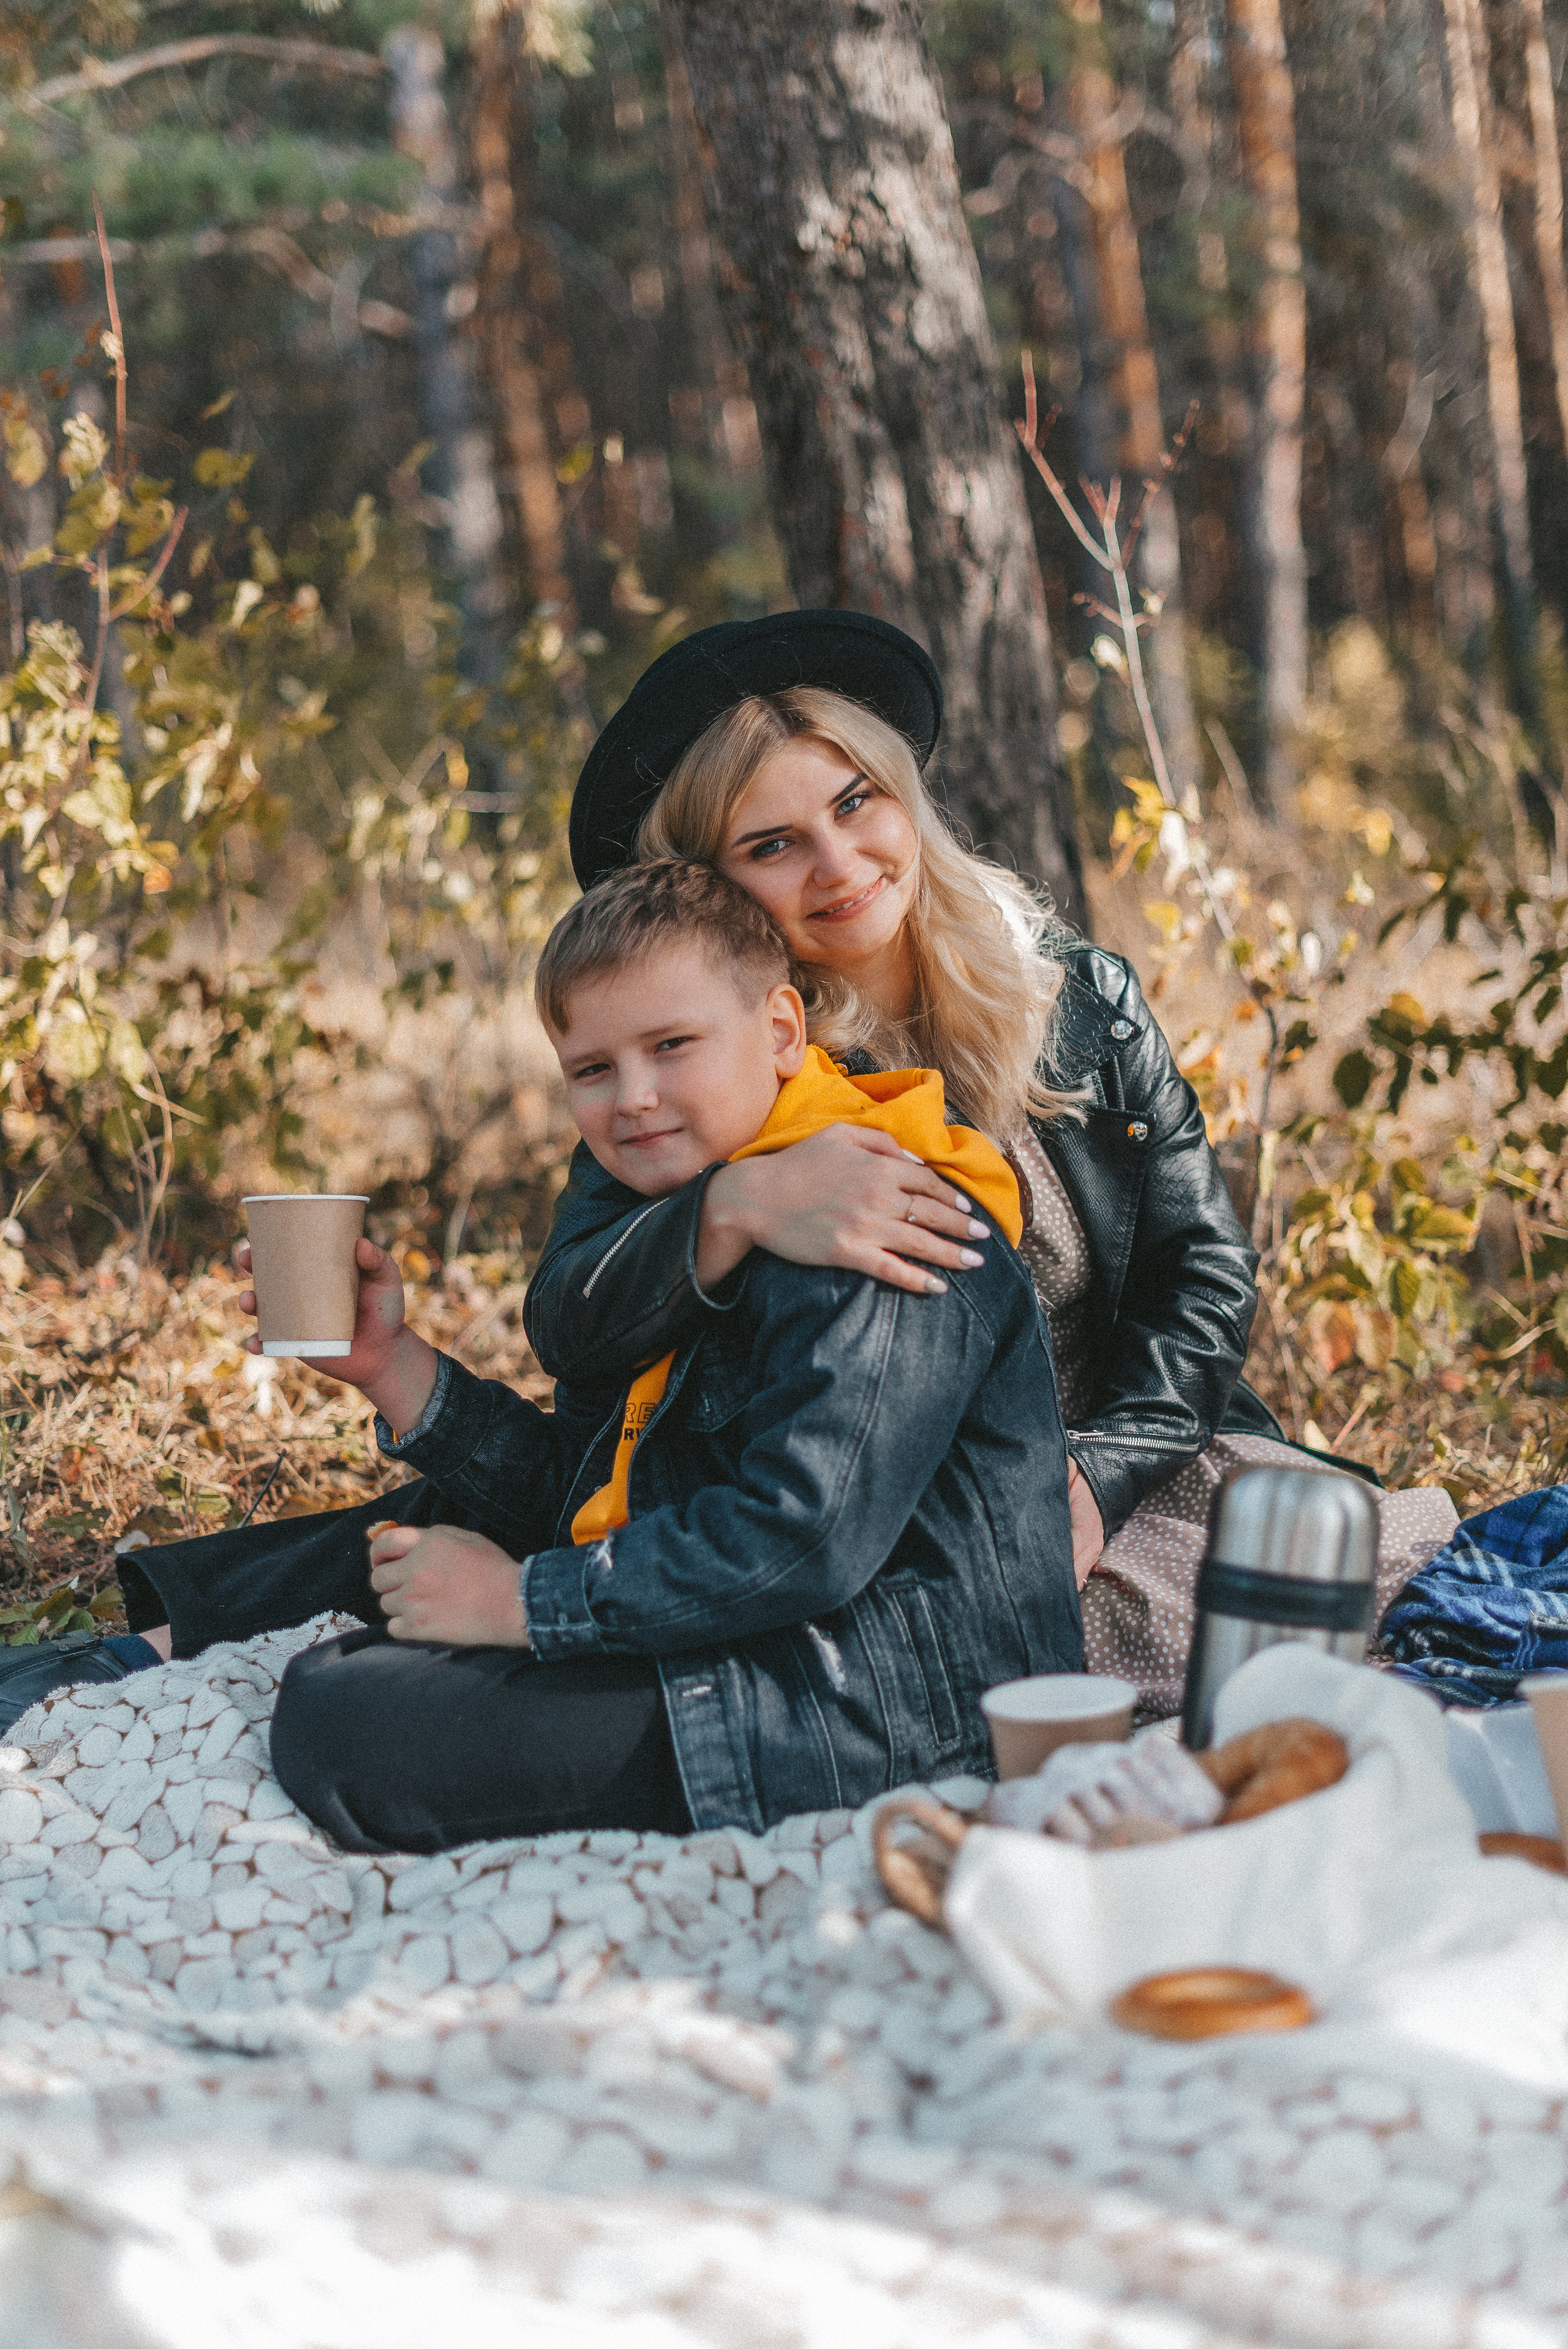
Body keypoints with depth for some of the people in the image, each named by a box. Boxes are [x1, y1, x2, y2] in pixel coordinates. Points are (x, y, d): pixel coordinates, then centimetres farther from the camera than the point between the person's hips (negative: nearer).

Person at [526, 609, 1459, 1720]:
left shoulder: (1081, 997, 4)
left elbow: (1205, 1266, 4)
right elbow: (567, 1328, -17)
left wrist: (1099, 1476, -11)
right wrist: (739, 1207, -36)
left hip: (1143, 1473, 3)